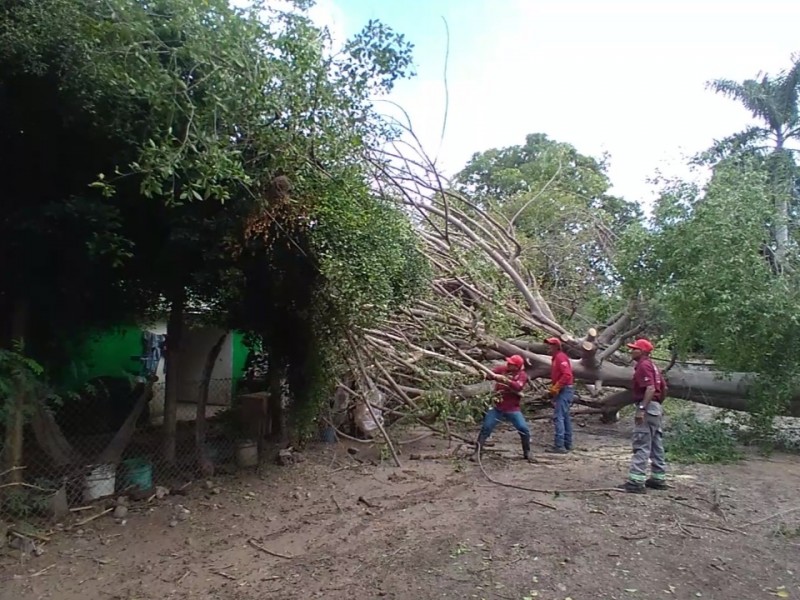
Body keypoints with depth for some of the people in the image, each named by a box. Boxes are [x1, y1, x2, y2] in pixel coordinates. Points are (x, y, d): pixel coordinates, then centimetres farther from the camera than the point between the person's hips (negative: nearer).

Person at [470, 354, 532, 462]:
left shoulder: (522, 375, -5)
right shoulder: (501, 369, 0)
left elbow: (518, 387, -23)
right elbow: (488, 375, -6)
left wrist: (506, 379, -35)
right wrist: (493, 375, -29)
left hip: (512, 409, -1)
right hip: (497, 407, 1)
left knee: (524, 429, -6)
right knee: (485, 428, -3)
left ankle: (527, 453, 17)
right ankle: (476, 452, 5)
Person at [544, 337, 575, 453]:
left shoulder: (560, 357, -14)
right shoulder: (555, 358, 17)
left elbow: (567, 375, -24)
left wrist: (555, 388, -20)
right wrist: (553, 388, 12)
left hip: (564, 391, -11)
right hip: (561, 391, 11)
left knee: (558, 417, -13)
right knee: (565, 417, 13)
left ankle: (559, 446, -14)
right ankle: (567, 444, 20)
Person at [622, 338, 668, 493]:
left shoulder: (643, 365, -14)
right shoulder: (651, 365, 17)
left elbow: (650, 388, -24)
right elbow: (664, 387, 21)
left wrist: (641, 409, -27)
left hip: (647, 407, -11)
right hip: (656, 407, 11)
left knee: (641, 445, -11)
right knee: (656, 444, 15)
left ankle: (636, 481, -12)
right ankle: (658, 478, 22)